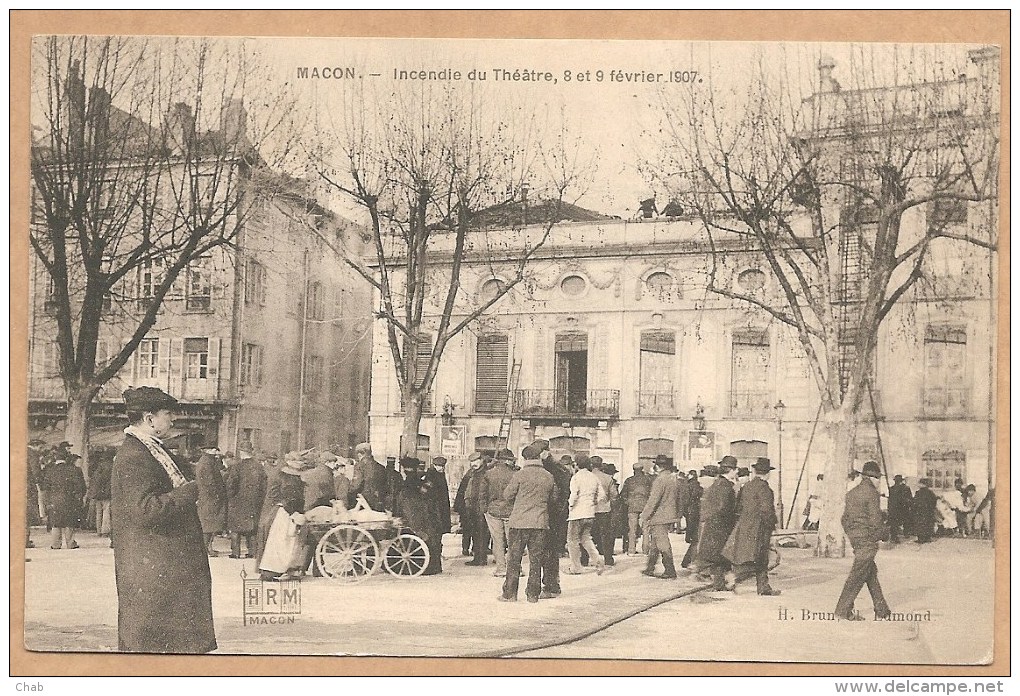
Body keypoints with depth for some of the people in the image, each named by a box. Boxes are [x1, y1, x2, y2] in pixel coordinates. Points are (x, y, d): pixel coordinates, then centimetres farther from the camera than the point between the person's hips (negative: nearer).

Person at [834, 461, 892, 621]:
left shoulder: (852, 492, 12)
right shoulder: (871, 492, -12)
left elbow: (844, 518, 15)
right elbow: (875, 518, -16)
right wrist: (878, 537, -3)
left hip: (855, 537, 8)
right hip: (867, 538, -8)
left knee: (871, 572, 15)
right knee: (858, 574, -4)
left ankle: (881, 610, 20)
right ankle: (843, 610, -4)